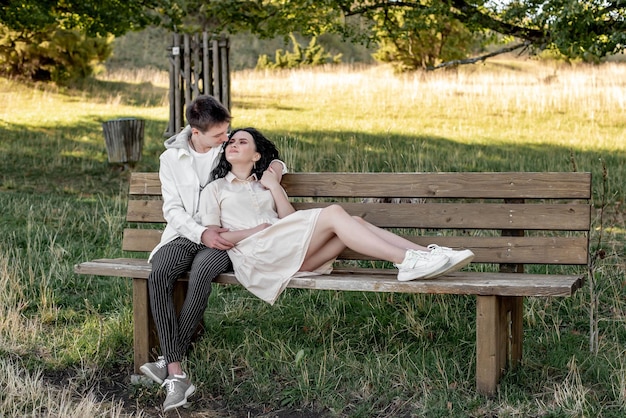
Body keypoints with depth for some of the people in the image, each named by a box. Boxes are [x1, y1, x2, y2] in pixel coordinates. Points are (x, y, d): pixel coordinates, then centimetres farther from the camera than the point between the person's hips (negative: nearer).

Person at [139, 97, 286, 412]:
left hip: (223, 238, -1)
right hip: (184, 234, 1)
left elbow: (270, 160, 20)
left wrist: (276, 166, -6)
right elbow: (172, 209, 1)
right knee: (158, 274, -32)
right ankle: (176, 376, -34)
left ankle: (170, 360, -26)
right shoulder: (171, 158, 5)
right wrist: (201, 232, -17)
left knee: (201, 271, -36)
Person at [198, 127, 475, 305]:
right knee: (333, 213, -24)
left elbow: (290, 220, 14)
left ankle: (426, 255, -28)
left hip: (287, 255, 5)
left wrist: (274, 187, 6)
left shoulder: (264, 184, 31)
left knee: (352, 223, -17)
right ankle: (407, 261, -34)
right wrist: (254, 230, -7)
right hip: (254, 255, -5)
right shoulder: (215, 190, 18)